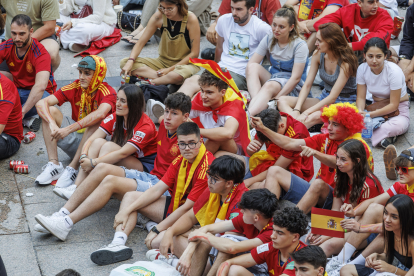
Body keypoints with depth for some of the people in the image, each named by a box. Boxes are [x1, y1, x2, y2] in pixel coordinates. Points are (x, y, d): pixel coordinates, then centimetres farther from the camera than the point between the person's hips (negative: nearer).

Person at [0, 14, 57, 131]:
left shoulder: (41, 54, -23)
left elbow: (40, 86, -37)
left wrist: (22, 111, -44)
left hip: (37, 94, -5)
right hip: (16, 89, 5)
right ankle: (28, 118, -20)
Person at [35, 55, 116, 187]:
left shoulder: (107, 92, -14)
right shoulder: (75, 87, -2)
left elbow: (100, 114, -37)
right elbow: (41, 103, -11)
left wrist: (68, 129, -42)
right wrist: (53, 125, -30)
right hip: (75, 140, 4)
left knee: (97, 122, -32)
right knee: (51, 111, -12)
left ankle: (73, 168, -33)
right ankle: (54, 165, -23)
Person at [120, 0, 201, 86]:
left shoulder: (190, 19, -17)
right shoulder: (159, 16, -8)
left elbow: (194, 53, -13)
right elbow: (141, 42, -4)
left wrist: (170, 69, -18)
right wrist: (130, 61, -22)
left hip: (185, 63, -5)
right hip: (163, 61, 5)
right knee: (124, 62, -14)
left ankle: (150, 82, -21)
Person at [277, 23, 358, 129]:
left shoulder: (345, 62, -21)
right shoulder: (318, 56, -2)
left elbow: (332, 97, -24)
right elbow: (307, 85, -3)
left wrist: (305, 113, -29)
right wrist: (296, 110, -18)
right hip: (325, 98, 8)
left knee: (316, 116, -42)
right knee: (282, 101, -12)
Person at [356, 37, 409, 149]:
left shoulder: (394, 71, -23)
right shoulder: (362, 69, -9)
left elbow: (394, 105, -20)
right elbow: (361, 97, -4)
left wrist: (370, 114, -29)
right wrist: (360, 112, -27)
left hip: (398, 110, -5)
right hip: (376, 108, 5)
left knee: (399, 125, -41)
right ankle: (385, 135, -26)